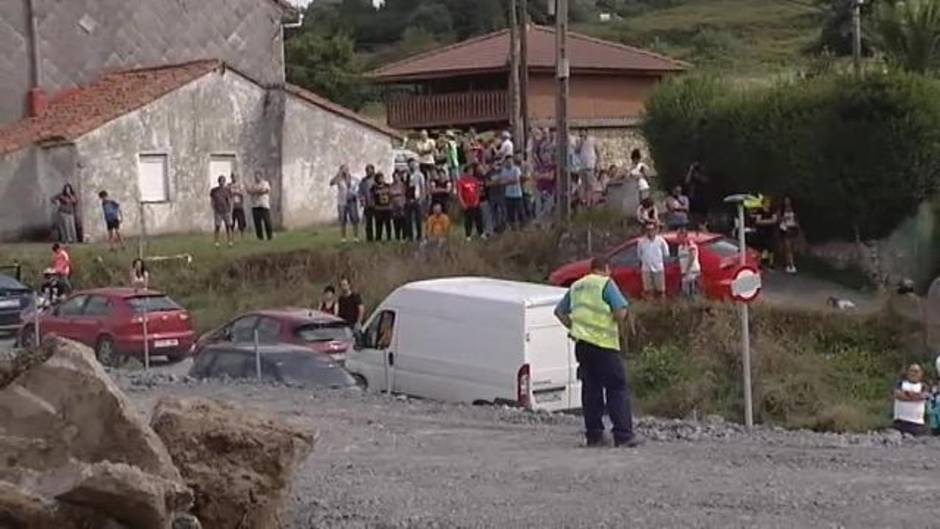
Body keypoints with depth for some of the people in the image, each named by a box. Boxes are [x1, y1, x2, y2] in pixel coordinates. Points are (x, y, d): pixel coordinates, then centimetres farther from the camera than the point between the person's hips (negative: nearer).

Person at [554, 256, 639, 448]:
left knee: (590, 389, 11)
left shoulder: (576, 286, 17)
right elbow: (621, 311, -14)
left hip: (582, 343, 6)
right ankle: (623, 435, -7)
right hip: (603, 343, -6)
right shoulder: (606, 283, -4)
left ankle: (594, 435, 11)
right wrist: (615, 323, 5)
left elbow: (559, 311, 22)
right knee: (617, 389, -2)